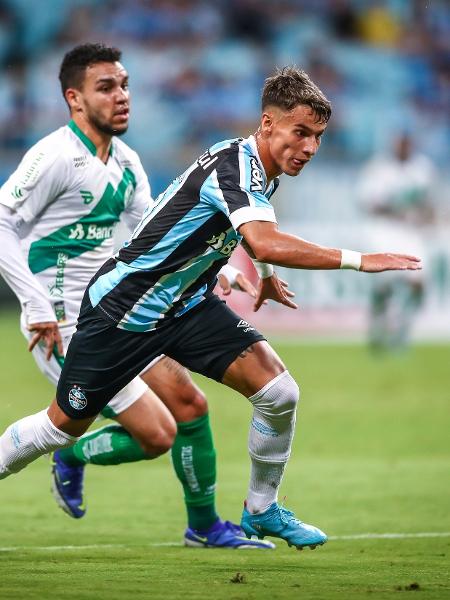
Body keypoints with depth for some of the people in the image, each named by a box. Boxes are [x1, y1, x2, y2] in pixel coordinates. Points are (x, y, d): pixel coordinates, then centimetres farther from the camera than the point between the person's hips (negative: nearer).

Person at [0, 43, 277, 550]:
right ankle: (72, 457, 15)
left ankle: (204, 526, 23)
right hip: (65, 330, -9)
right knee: (157, 435, -11)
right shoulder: (56, 156, -17)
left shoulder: (126, 162, 10)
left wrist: (216, 270, -1)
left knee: (190, 403, 6)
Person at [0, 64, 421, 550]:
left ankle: (262, 510, 9)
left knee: (279, 394, -10)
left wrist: (265, 274, 29)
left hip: (189, 305, 8)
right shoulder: (233, 165, -29)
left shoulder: (263, 172, 0)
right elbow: (265, 244, -47)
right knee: (63, 426, 5)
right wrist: (358, 260, -45)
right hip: (124, 308, -8)